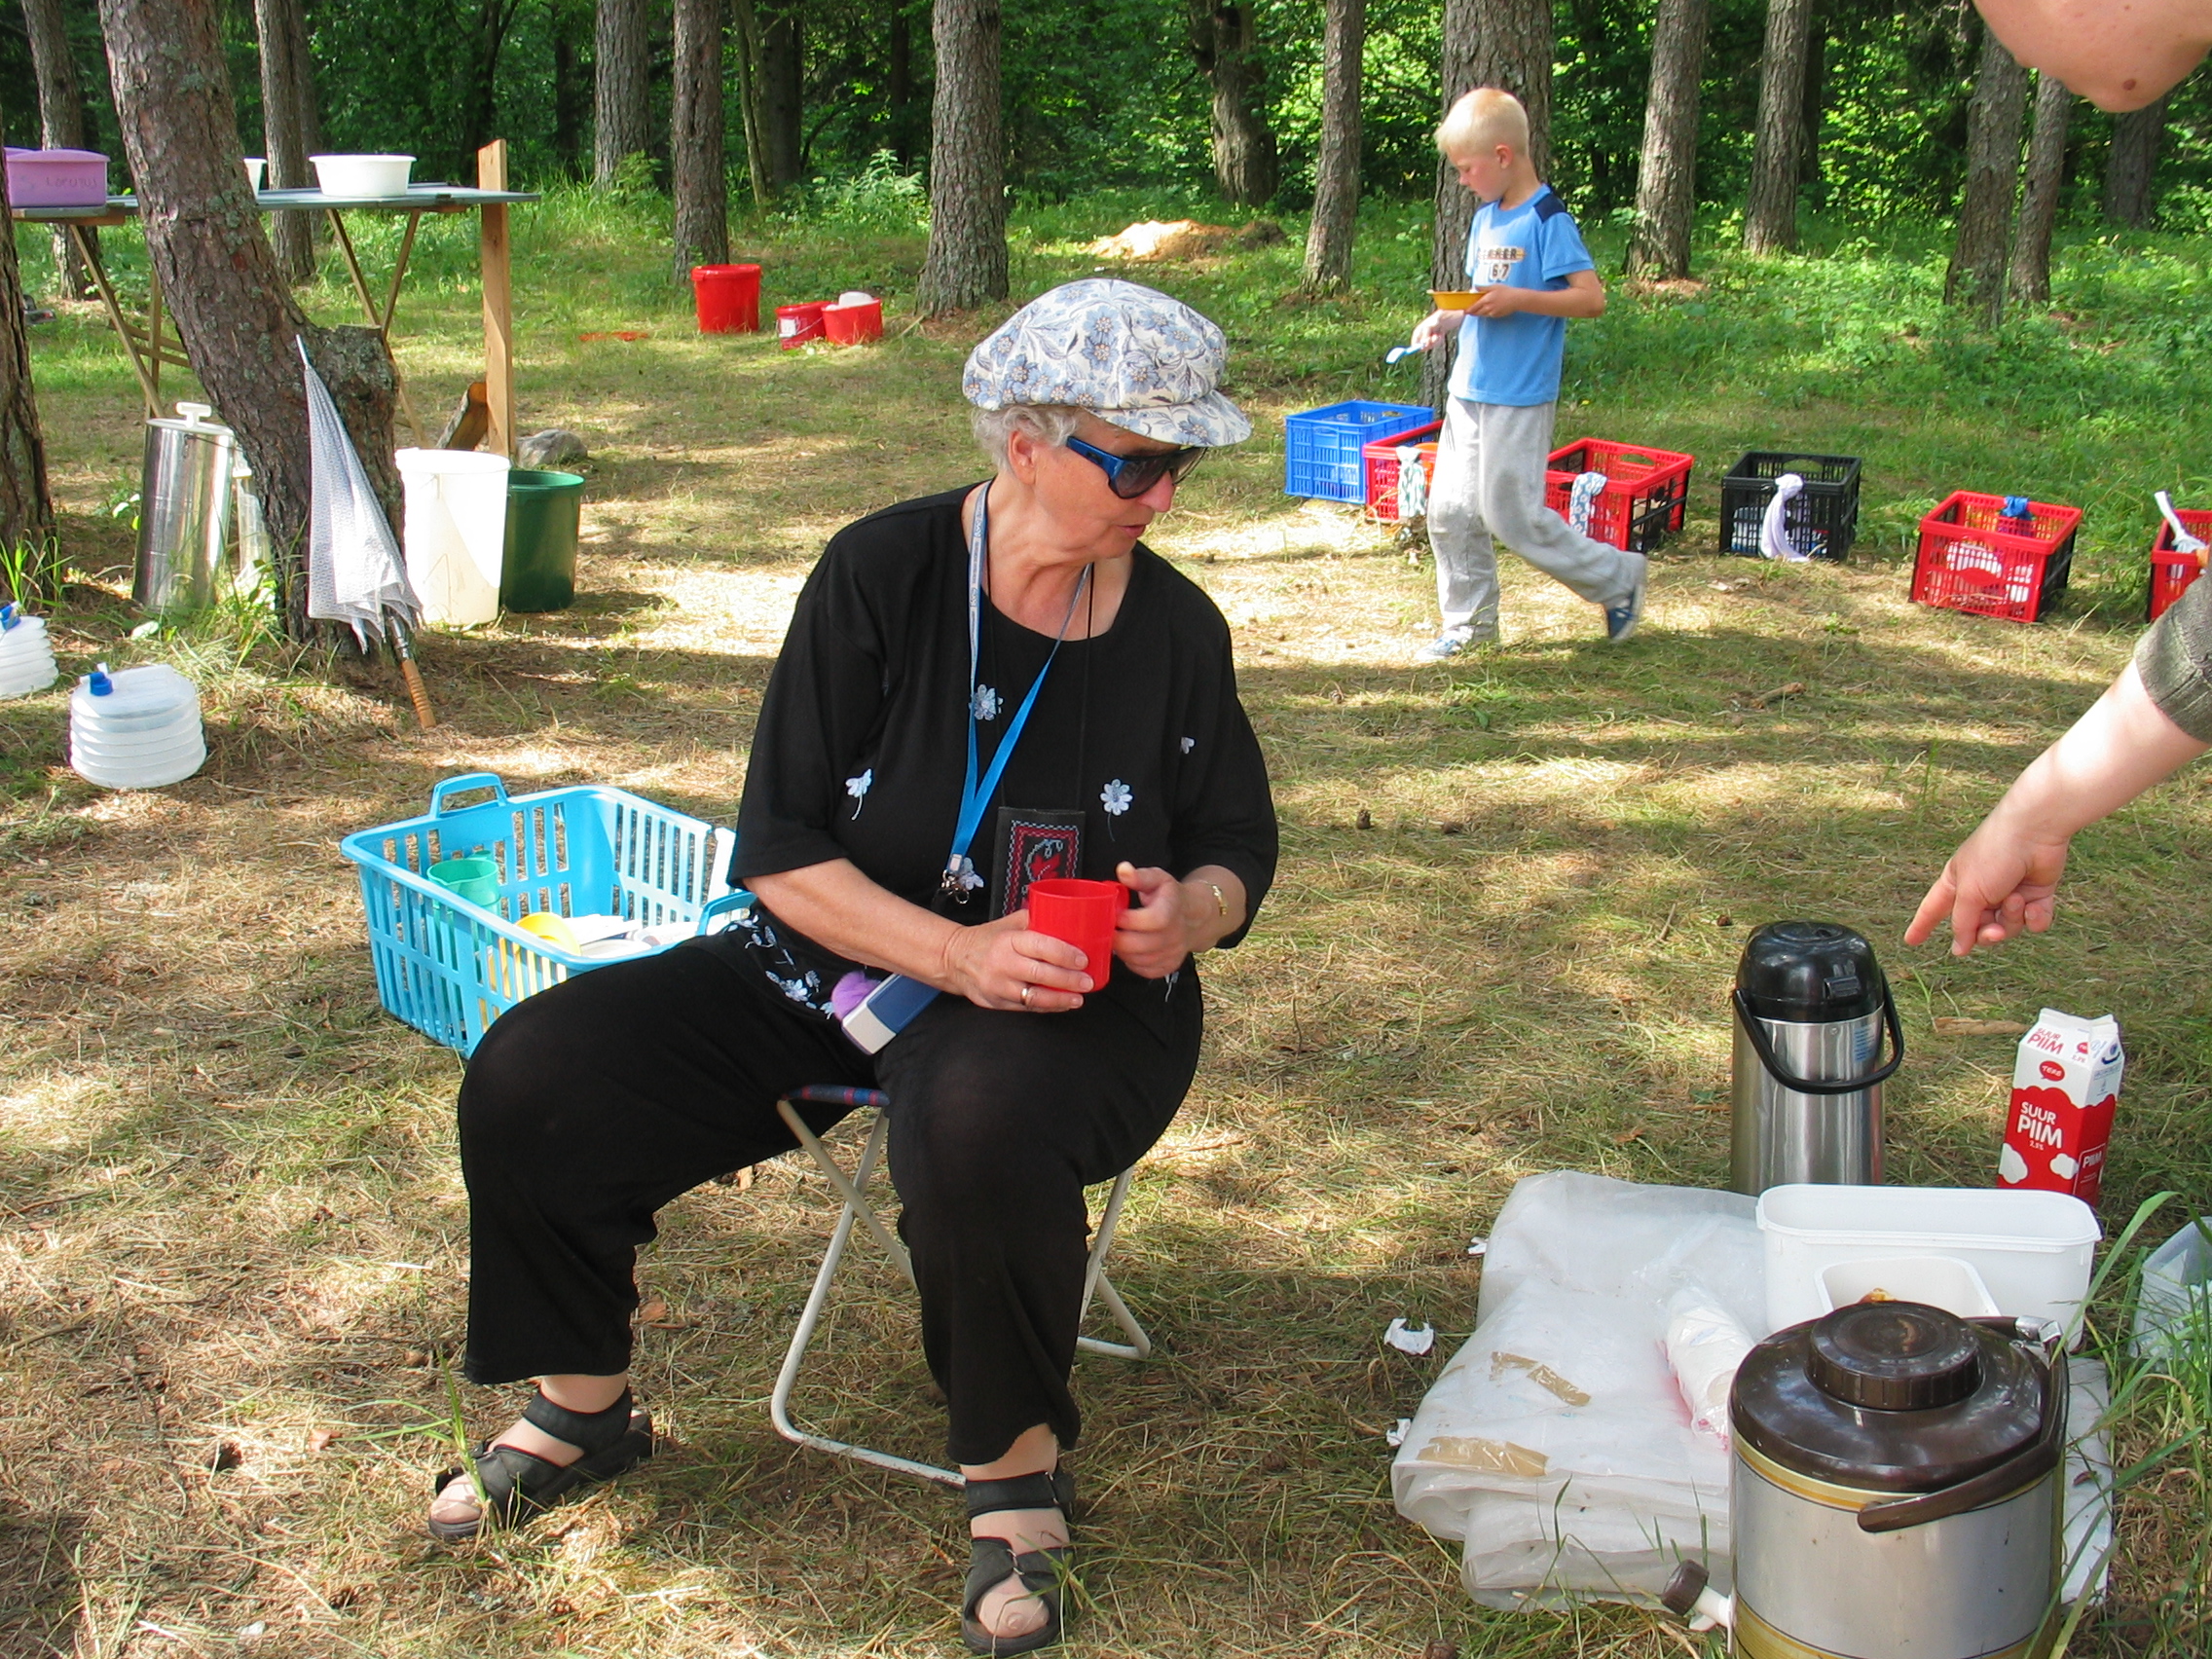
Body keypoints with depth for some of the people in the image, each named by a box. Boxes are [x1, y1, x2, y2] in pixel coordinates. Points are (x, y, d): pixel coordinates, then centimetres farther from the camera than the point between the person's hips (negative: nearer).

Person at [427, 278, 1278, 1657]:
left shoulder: (1178, 628, -3)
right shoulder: (882, 574, -9)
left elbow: (1238, 847, 10)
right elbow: (783, 854, -11)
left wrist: (1188, 912, -15)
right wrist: (952, 949, -26)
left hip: (1076, 1004, -2)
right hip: (834, 965, 2)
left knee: (978, 1123, -39)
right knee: (529, 1077, -12)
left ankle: (1015, 1466, -11)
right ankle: (585, 1405, 14)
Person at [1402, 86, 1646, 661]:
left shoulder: (1547, 220, -12)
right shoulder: (1486, 219, 13)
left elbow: (1591, 297, -18)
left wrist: (1518, 299, -26)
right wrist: (1445, 320, 4)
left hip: (1520, 398, -8)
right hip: (1468, 390, 8)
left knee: (1512, 515, -5)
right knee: (1450, 511, 8)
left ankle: (1618, 578, 13)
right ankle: (1470, 622, 22)